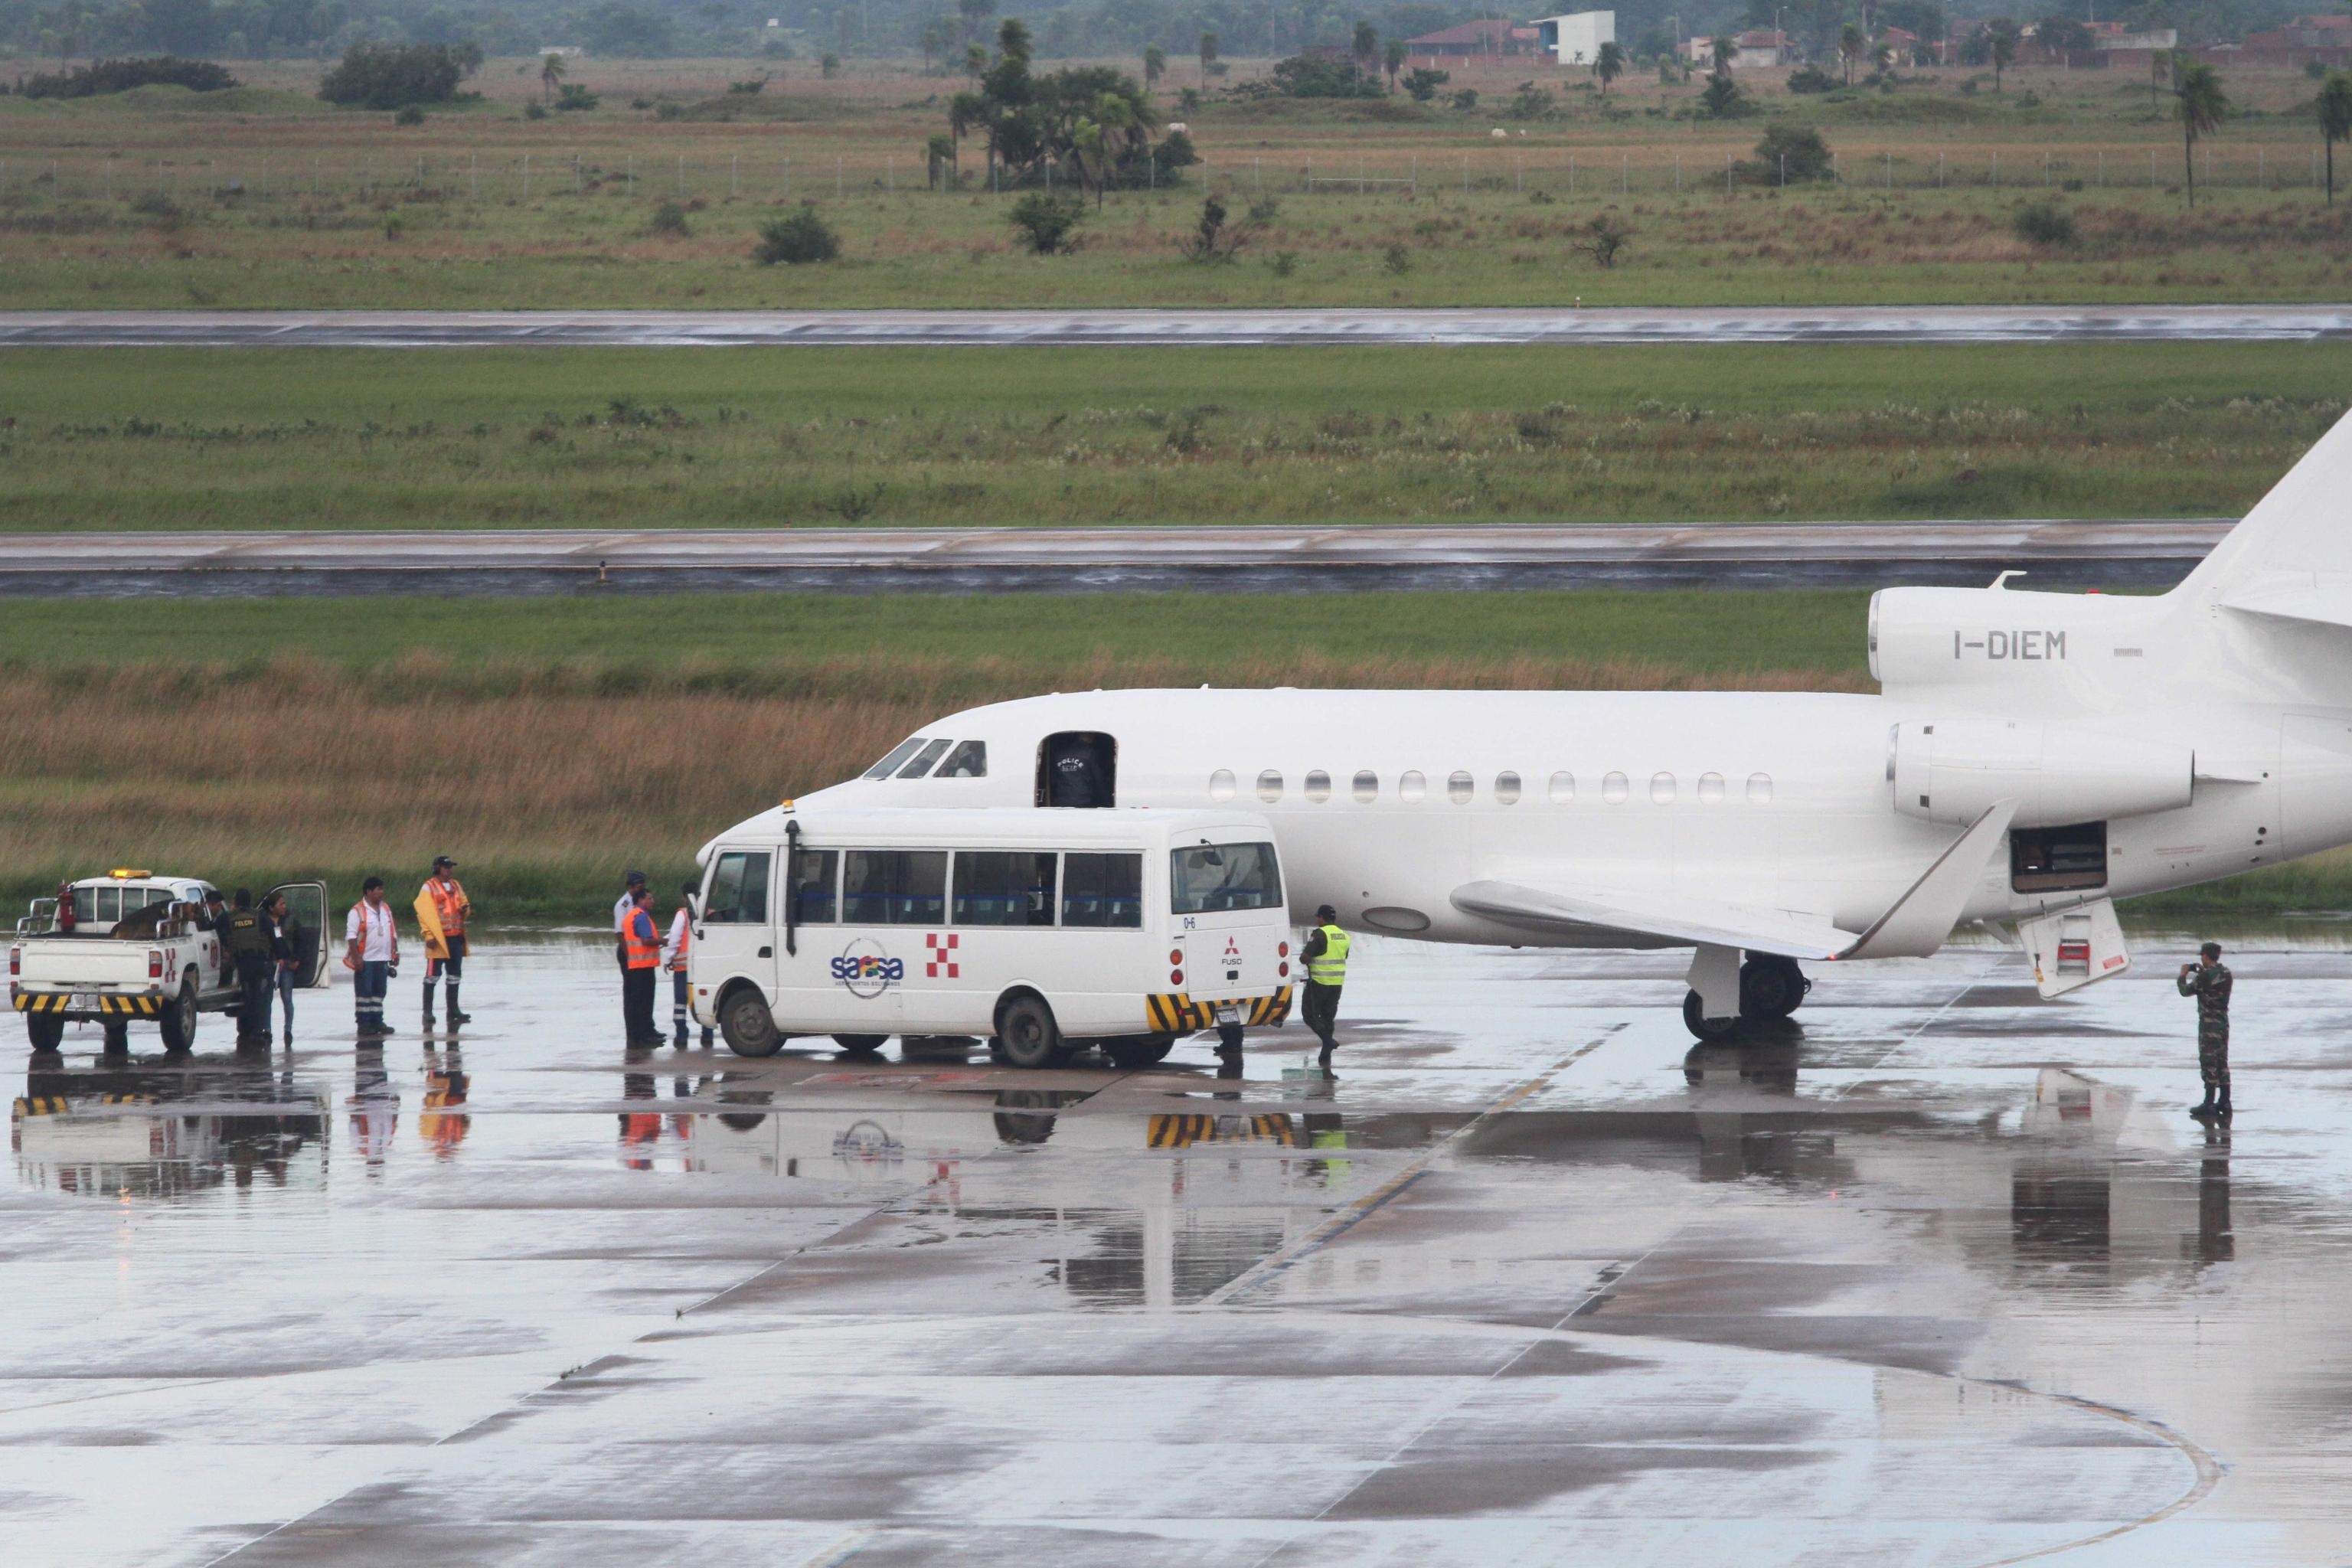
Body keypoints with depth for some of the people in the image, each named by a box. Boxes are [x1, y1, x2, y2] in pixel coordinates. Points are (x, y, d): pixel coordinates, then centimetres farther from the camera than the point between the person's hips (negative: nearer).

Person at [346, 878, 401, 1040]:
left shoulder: (386, 909, 13)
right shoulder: (358, 911, -9)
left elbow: (393, 933, 20)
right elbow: (351, 936, -13)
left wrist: (395, 953, 16)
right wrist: (356, 958, -18)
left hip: (382, 959, 7)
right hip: (365, 960, -7)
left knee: (379, 993, 10)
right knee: (364, 993, -4)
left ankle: (377, 1022, 16)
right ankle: (364, 1025, -2)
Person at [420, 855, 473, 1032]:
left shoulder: (456, 886, 14)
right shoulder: (429, 888, -6)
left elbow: (463, 905, 22)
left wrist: (466, 909, -3)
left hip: (456, 937, 7)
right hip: (439, 938, -7)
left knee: (454, 975, 10)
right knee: (432, 975, -5)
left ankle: (453, 1011, 17)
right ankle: (427, 1013, -1)